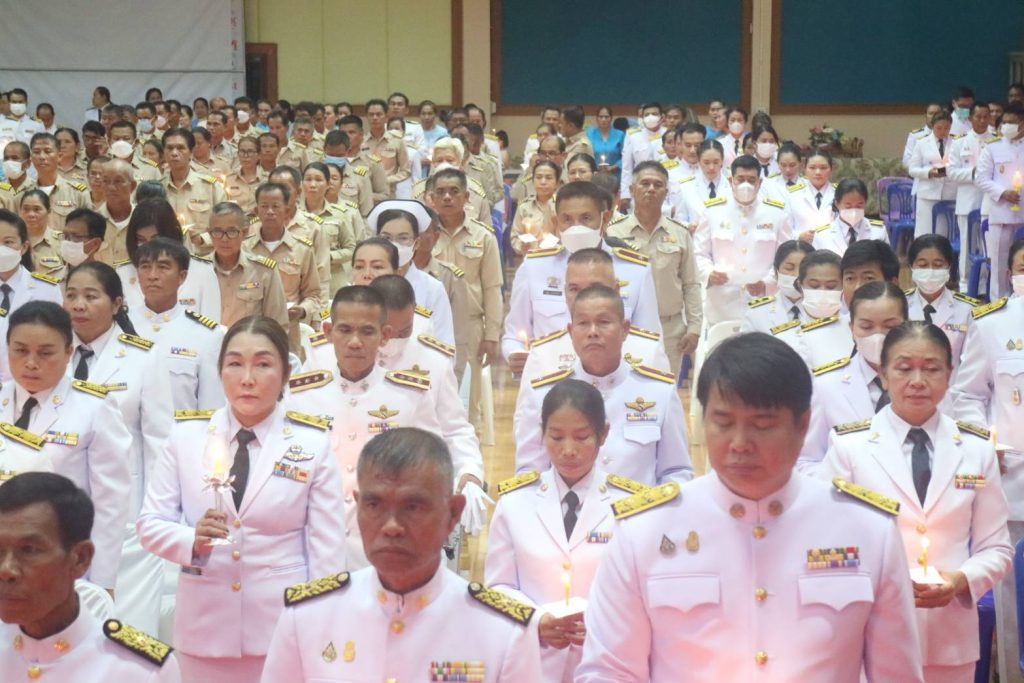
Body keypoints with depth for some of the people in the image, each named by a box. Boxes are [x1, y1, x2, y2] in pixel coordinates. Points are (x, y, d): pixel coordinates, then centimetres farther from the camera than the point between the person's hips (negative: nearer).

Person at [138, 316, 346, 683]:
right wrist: (192, 541, -19)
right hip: (204, 628, 2)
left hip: (285, 627, -2)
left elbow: (327, 547, -3)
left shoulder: (313, 444, -5)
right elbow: (150, 524, 1)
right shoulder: (186, 435, 0)